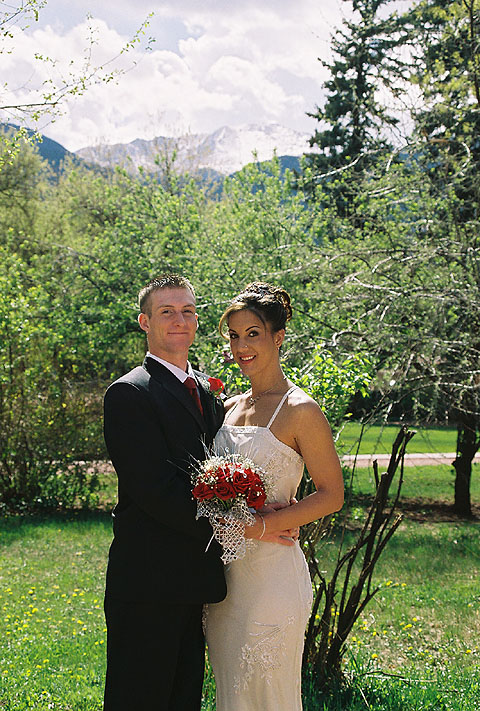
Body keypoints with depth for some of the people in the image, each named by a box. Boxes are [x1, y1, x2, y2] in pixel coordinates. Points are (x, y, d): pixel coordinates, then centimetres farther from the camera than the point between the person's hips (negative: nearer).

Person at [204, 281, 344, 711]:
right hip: (224, 572, 7)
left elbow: (332, 495, -9)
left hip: (272, 573, -7)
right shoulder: (229, 407, 11)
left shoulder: (300, 410, -9)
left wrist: (264, 526, -18)